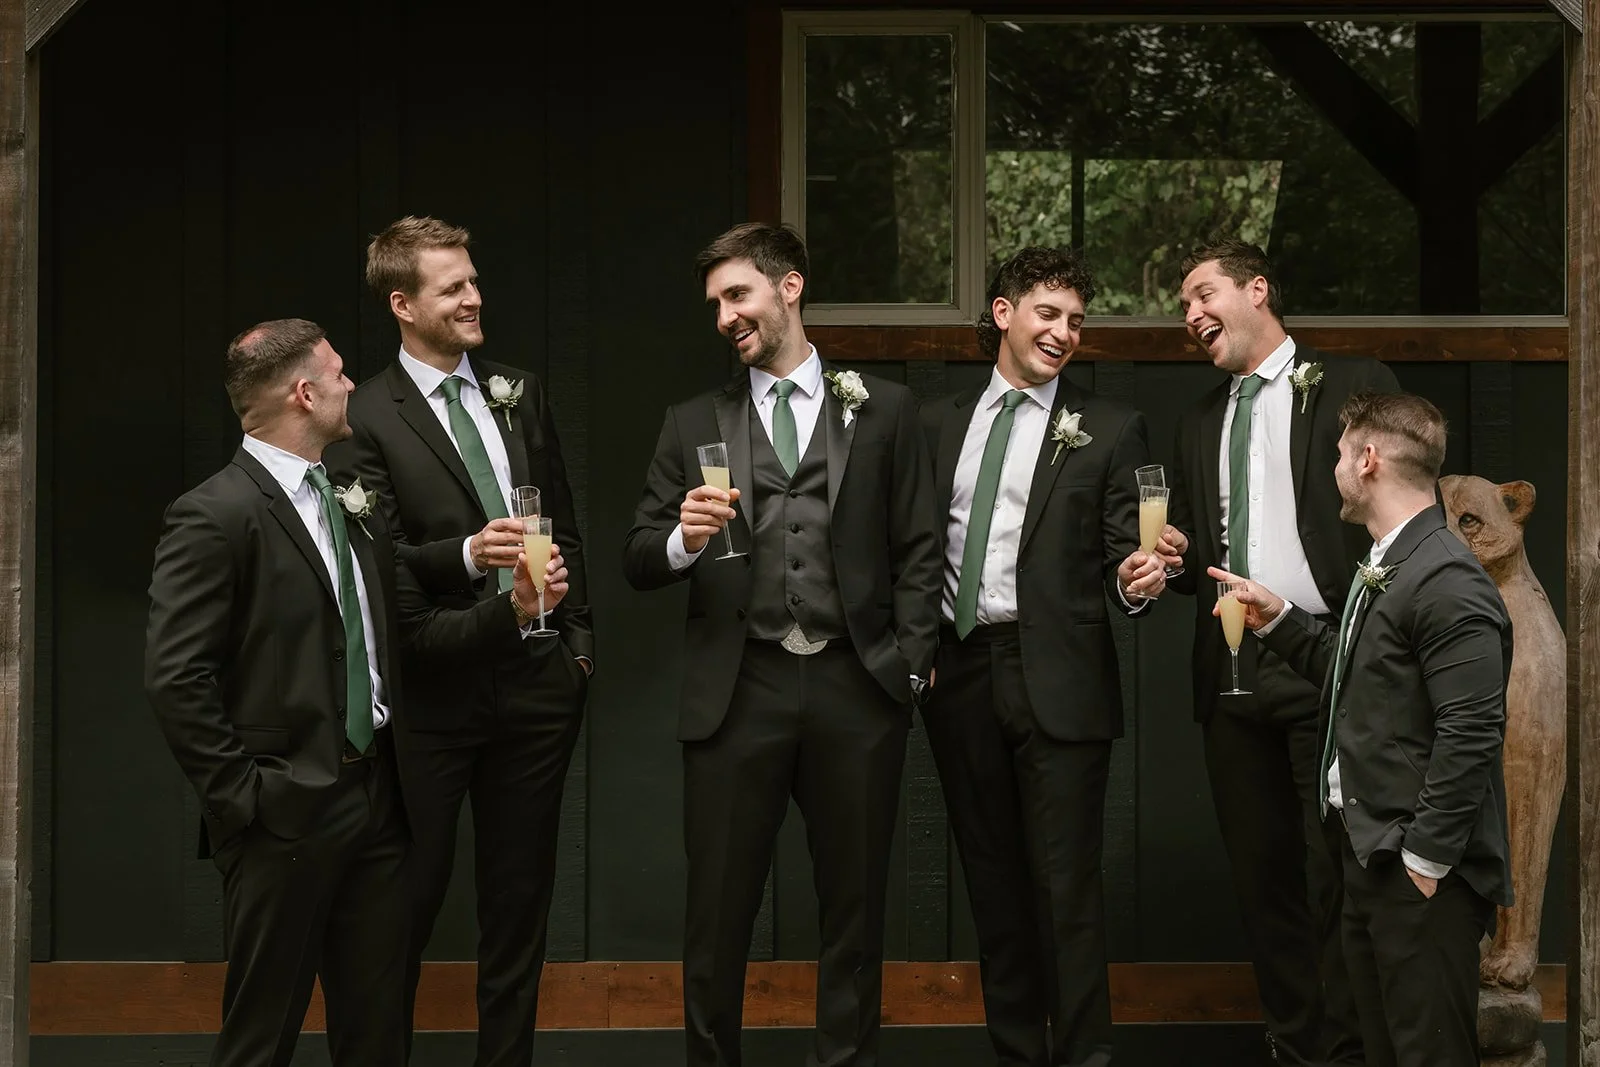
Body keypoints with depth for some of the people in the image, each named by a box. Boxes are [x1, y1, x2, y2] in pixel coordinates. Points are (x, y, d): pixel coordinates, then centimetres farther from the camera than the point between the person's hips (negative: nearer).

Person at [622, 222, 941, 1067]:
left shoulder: (882, 410, 8)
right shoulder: (693, 425, 11)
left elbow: (918, 550, 6)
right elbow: (638, 562, 6)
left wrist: (911, 661, -3)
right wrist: (683, 541, -15)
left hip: (855, 688, 0)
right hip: (737, 690, 0)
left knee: (855, 906, 9)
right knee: (717, 912, 3)